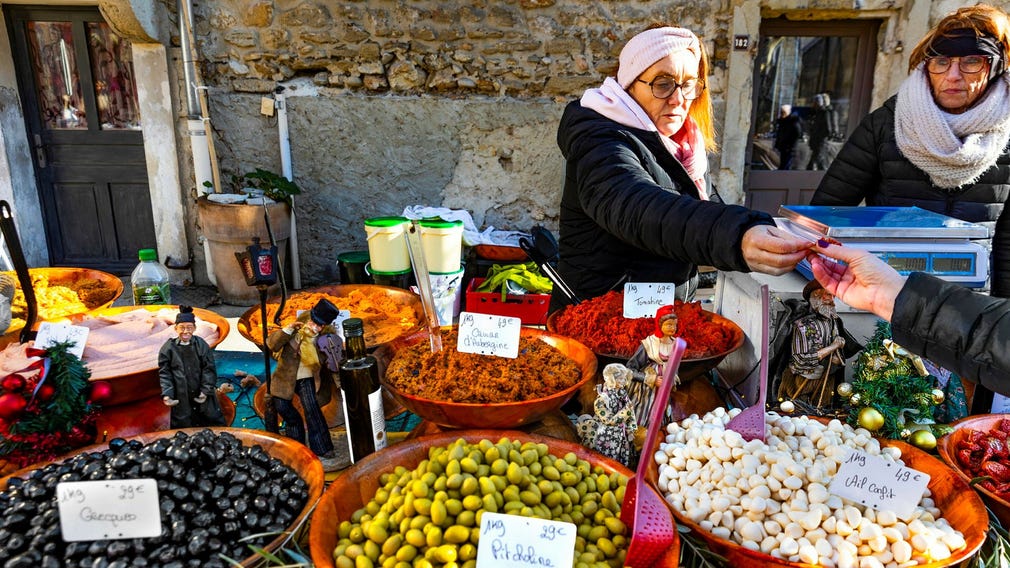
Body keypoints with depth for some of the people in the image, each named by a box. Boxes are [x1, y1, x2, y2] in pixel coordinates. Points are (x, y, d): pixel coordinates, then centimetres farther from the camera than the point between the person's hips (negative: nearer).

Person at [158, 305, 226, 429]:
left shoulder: (201, 344, -1)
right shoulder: (168, 348, -3)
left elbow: (209, 369, -1)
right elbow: (164, 373, -2)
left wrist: (206, 390, -9)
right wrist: (166, 394, -13)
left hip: (201, 396, 1)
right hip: (181, 398, -1)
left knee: (215, 423, 8)